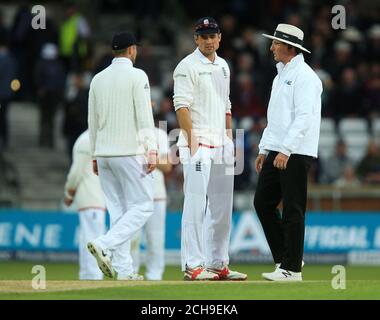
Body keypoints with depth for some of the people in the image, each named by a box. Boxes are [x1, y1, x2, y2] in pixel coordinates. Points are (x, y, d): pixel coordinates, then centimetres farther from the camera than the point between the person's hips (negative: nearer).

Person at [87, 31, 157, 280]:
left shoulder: (98, 79, 12)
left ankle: (123, 268, 3)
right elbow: (145, 117, -13)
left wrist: (95, 156, 21)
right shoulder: (137, 76, -6)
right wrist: (152, 151, -13)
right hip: (130, 152, -7)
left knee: (118, 210, 9)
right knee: (142, 206, -2)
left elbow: (93, 121, 15)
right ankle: (103, 245, -19)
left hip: (103, 154, 7)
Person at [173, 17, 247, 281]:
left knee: (222, 207, 9)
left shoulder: (223, 66, 17)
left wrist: (230, 139, 16)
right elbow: (182, 105, -13)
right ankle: (193, 265, -10)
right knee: (196, 203, -10)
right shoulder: (188, 66, -6)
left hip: (221, 144, 8)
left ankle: (218, 264, 14)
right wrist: (192, 140, -20)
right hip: (198, 142, -8)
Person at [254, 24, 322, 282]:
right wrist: (264, 149, 19)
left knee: (293, 210, -6)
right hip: (277, 151, 10)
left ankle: (292, 268, -1)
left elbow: (304, 117, -19)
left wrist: (286, 150, -24)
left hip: (296, 154, -10)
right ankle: (285, 258, 16)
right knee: (263, 202, 8)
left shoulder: (304, 76, -11)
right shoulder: (280, 76, 20)